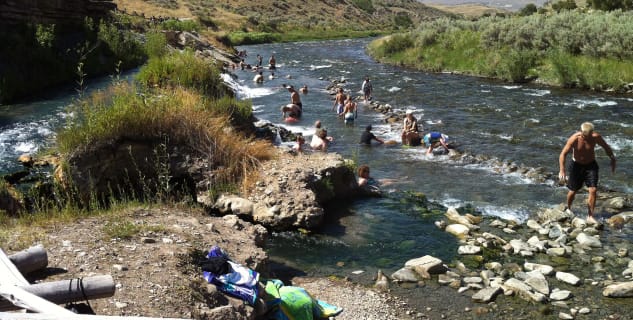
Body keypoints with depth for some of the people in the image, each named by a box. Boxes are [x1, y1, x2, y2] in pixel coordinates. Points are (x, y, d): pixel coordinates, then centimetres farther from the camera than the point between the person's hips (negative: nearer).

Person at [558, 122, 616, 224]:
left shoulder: (596, 137, -19)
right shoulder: (574, 139, -25)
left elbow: (606, 147, 1)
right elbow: (563, 154, -26)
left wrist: (613, 159, 10)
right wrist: (562, 170, -36)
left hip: (591, 165, 1)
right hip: (576, 165, -1)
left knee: (593, 190, -11)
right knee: (573, 190, 8)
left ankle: (590, 216, -2)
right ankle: (568, 208, 37)